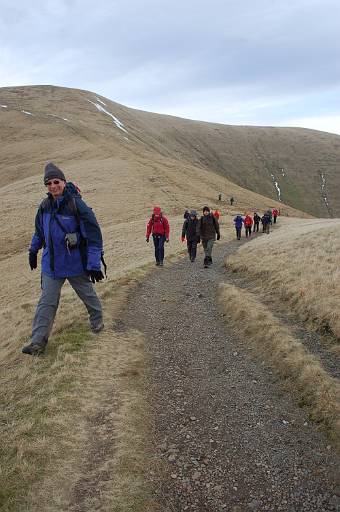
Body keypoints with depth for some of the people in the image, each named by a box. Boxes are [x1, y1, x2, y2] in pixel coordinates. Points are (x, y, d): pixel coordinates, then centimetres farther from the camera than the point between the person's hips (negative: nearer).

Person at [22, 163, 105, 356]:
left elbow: (94, 234, -18)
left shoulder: (77, 205, -18)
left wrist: (94, 264, -19)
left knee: (88, 294, 17)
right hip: (51, 264, 4)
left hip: (76, 264, -4)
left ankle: (97, 321, 42)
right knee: (47, 302, 2)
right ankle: (38, 342, 5)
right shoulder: (44, 206, -1)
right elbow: (39, 231, 19)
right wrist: (33, 251, 25)